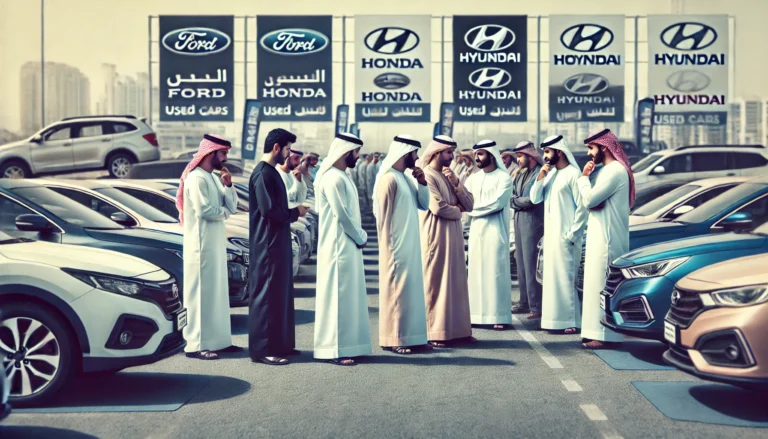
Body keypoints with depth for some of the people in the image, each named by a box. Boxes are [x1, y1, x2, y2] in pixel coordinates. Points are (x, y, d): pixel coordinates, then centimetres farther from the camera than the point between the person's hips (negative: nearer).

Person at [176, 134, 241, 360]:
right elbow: (204, 210, -20)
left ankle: (218, 340, 18)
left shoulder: (214, 178, 15)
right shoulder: (196, 178, -12)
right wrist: (225, 212, -3)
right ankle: (196, 345, -3)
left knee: (217, 291, 11)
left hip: (216, 242, 9)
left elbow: (233, 207, 10)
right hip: (201, 243, -9)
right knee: (201, 292, -7)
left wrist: (228, 185, -4)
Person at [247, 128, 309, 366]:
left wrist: (293, 211, 3)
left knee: (281, 293, 14)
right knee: (266, 295, -5)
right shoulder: (262, 173, -16)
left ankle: (280, 344, 23)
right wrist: (296, 212, -9)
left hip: (278, 243, 10)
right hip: (268, 245, -10)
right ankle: (262, 349, 2)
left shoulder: (272, 172, 14)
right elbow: (269, 210, -22)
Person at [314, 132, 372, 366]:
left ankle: (346, 344, 20)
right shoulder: (333, 178, -16)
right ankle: (335, 350, 1)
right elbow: (342, 215, -19)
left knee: (348, 295, 13)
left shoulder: (341, 176, 15)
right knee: (338, 296, -5)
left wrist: (359, 236, 6)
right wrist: (361, 237, -7)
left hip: (348, 246, 10)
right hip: (339, 247, -10)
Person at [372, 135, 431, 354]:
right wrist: (389, 247, -14)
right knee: (397, 289, -3)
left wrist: (422, 183, -1)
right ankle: (393, 339, 6)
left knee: (411, 288, 12)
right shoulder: (389, 179, -14)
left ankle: (410, 336, 19)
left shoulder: (406, 178, 13)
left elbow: (424, 205, 14)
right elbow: (383, 217, -15)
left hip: (410, 245, 9)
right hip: (397, 246, -9)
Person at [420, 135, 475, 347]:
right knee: (436, 284, -3)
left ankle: (456, 330, 16)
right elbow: (438, 207, -20)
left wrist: (456, 182, -7)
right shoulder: (427, 175, -10)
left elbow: (469, 204, 7)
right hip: (436, 236, -8)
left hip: (454, 236, 8)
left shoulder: (450, 175, 15)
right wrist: (457, 209, -1)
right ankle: (435, 333, 3)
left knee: (456, 283, 10)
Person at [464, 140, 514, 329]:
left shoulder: (504, 178, -5)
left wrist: (473, 208, -9)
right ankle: (478, 313, 12)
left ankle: (500, 316, 0)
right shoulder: (473, 178, 13)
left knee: (496, 272, -4)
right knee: (476, 271, 6)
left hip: (495, 231, -5)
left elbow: (496, 203, -16)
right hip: (476, 231, 6)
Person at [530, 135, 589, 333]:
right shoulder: (550, 174, 12)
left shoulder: (573, 174, -11)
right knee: (552, 276, 10)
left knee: (565, 277, -5)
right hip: (550, 234, 8)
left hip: (565, 236, -8)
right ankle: (556, 318, 18)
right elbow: (535, 198, 9)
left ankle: (572, 321, 2)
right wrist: (540, 177, -3)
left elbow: (582, 207, -14)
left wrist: (572, 234, -15)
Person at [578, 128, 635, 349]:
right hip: (601, 236, 11)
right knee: (599, 284, 12)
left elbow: (589, 200, -19)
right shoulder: (608, 169, 18)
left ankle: (607, 335, -7)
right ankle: (599, 332, 17)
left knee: (604, 284, -9)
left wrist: (583, 178, -5)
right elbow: (593, 201, 17)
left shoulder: (615, 171, -14)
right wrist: (587, 178, 7)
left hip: (608, 238, -11)